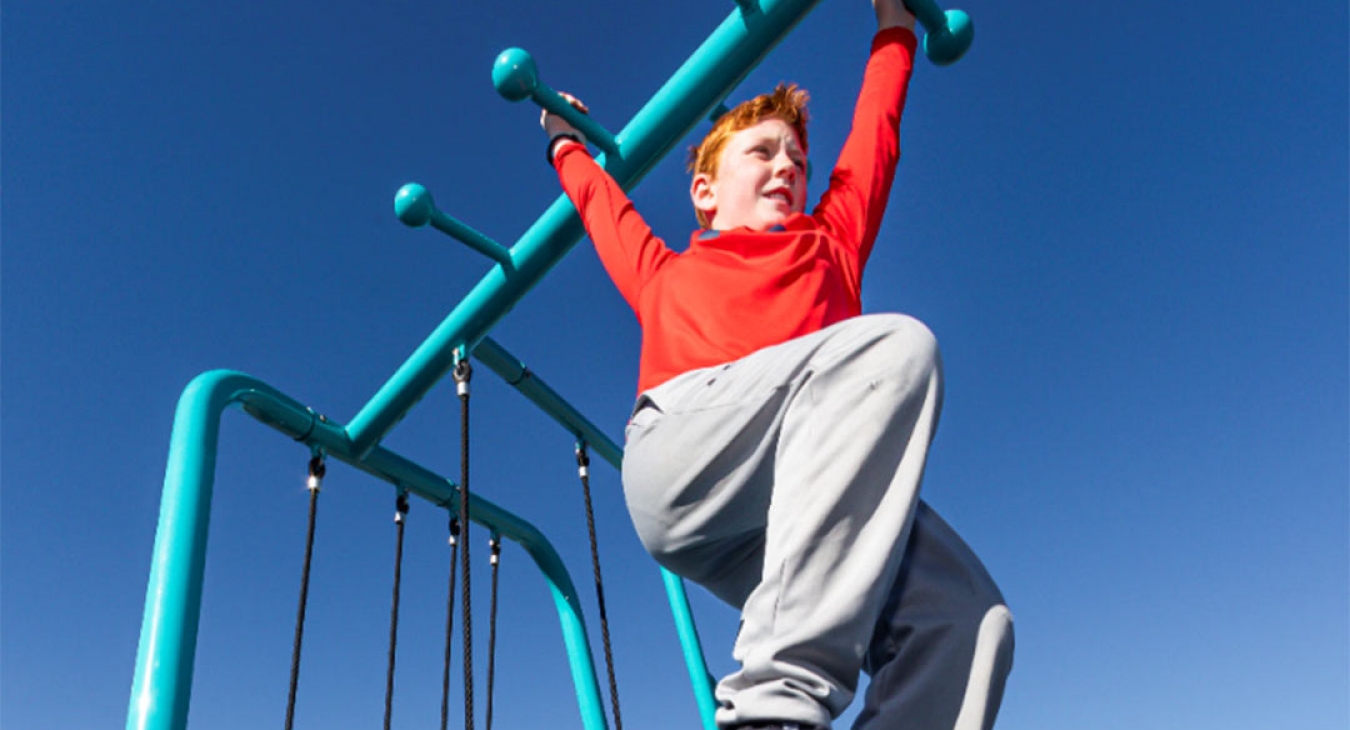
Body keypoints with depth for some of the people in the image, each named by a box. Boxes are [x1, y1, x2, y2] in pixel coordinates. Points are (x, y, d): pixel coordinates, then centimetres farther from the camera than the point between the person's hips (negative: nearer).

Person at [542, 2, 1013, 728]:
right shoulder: (666, 274, 31)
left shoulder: (829, 248, 35)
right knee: (897, 342, -25)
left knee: (963, 620, -23)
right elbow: (602, 197, 49)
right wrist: (566, 142, 67)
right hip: (681, 456, -3)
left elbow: (875, 133, 46)